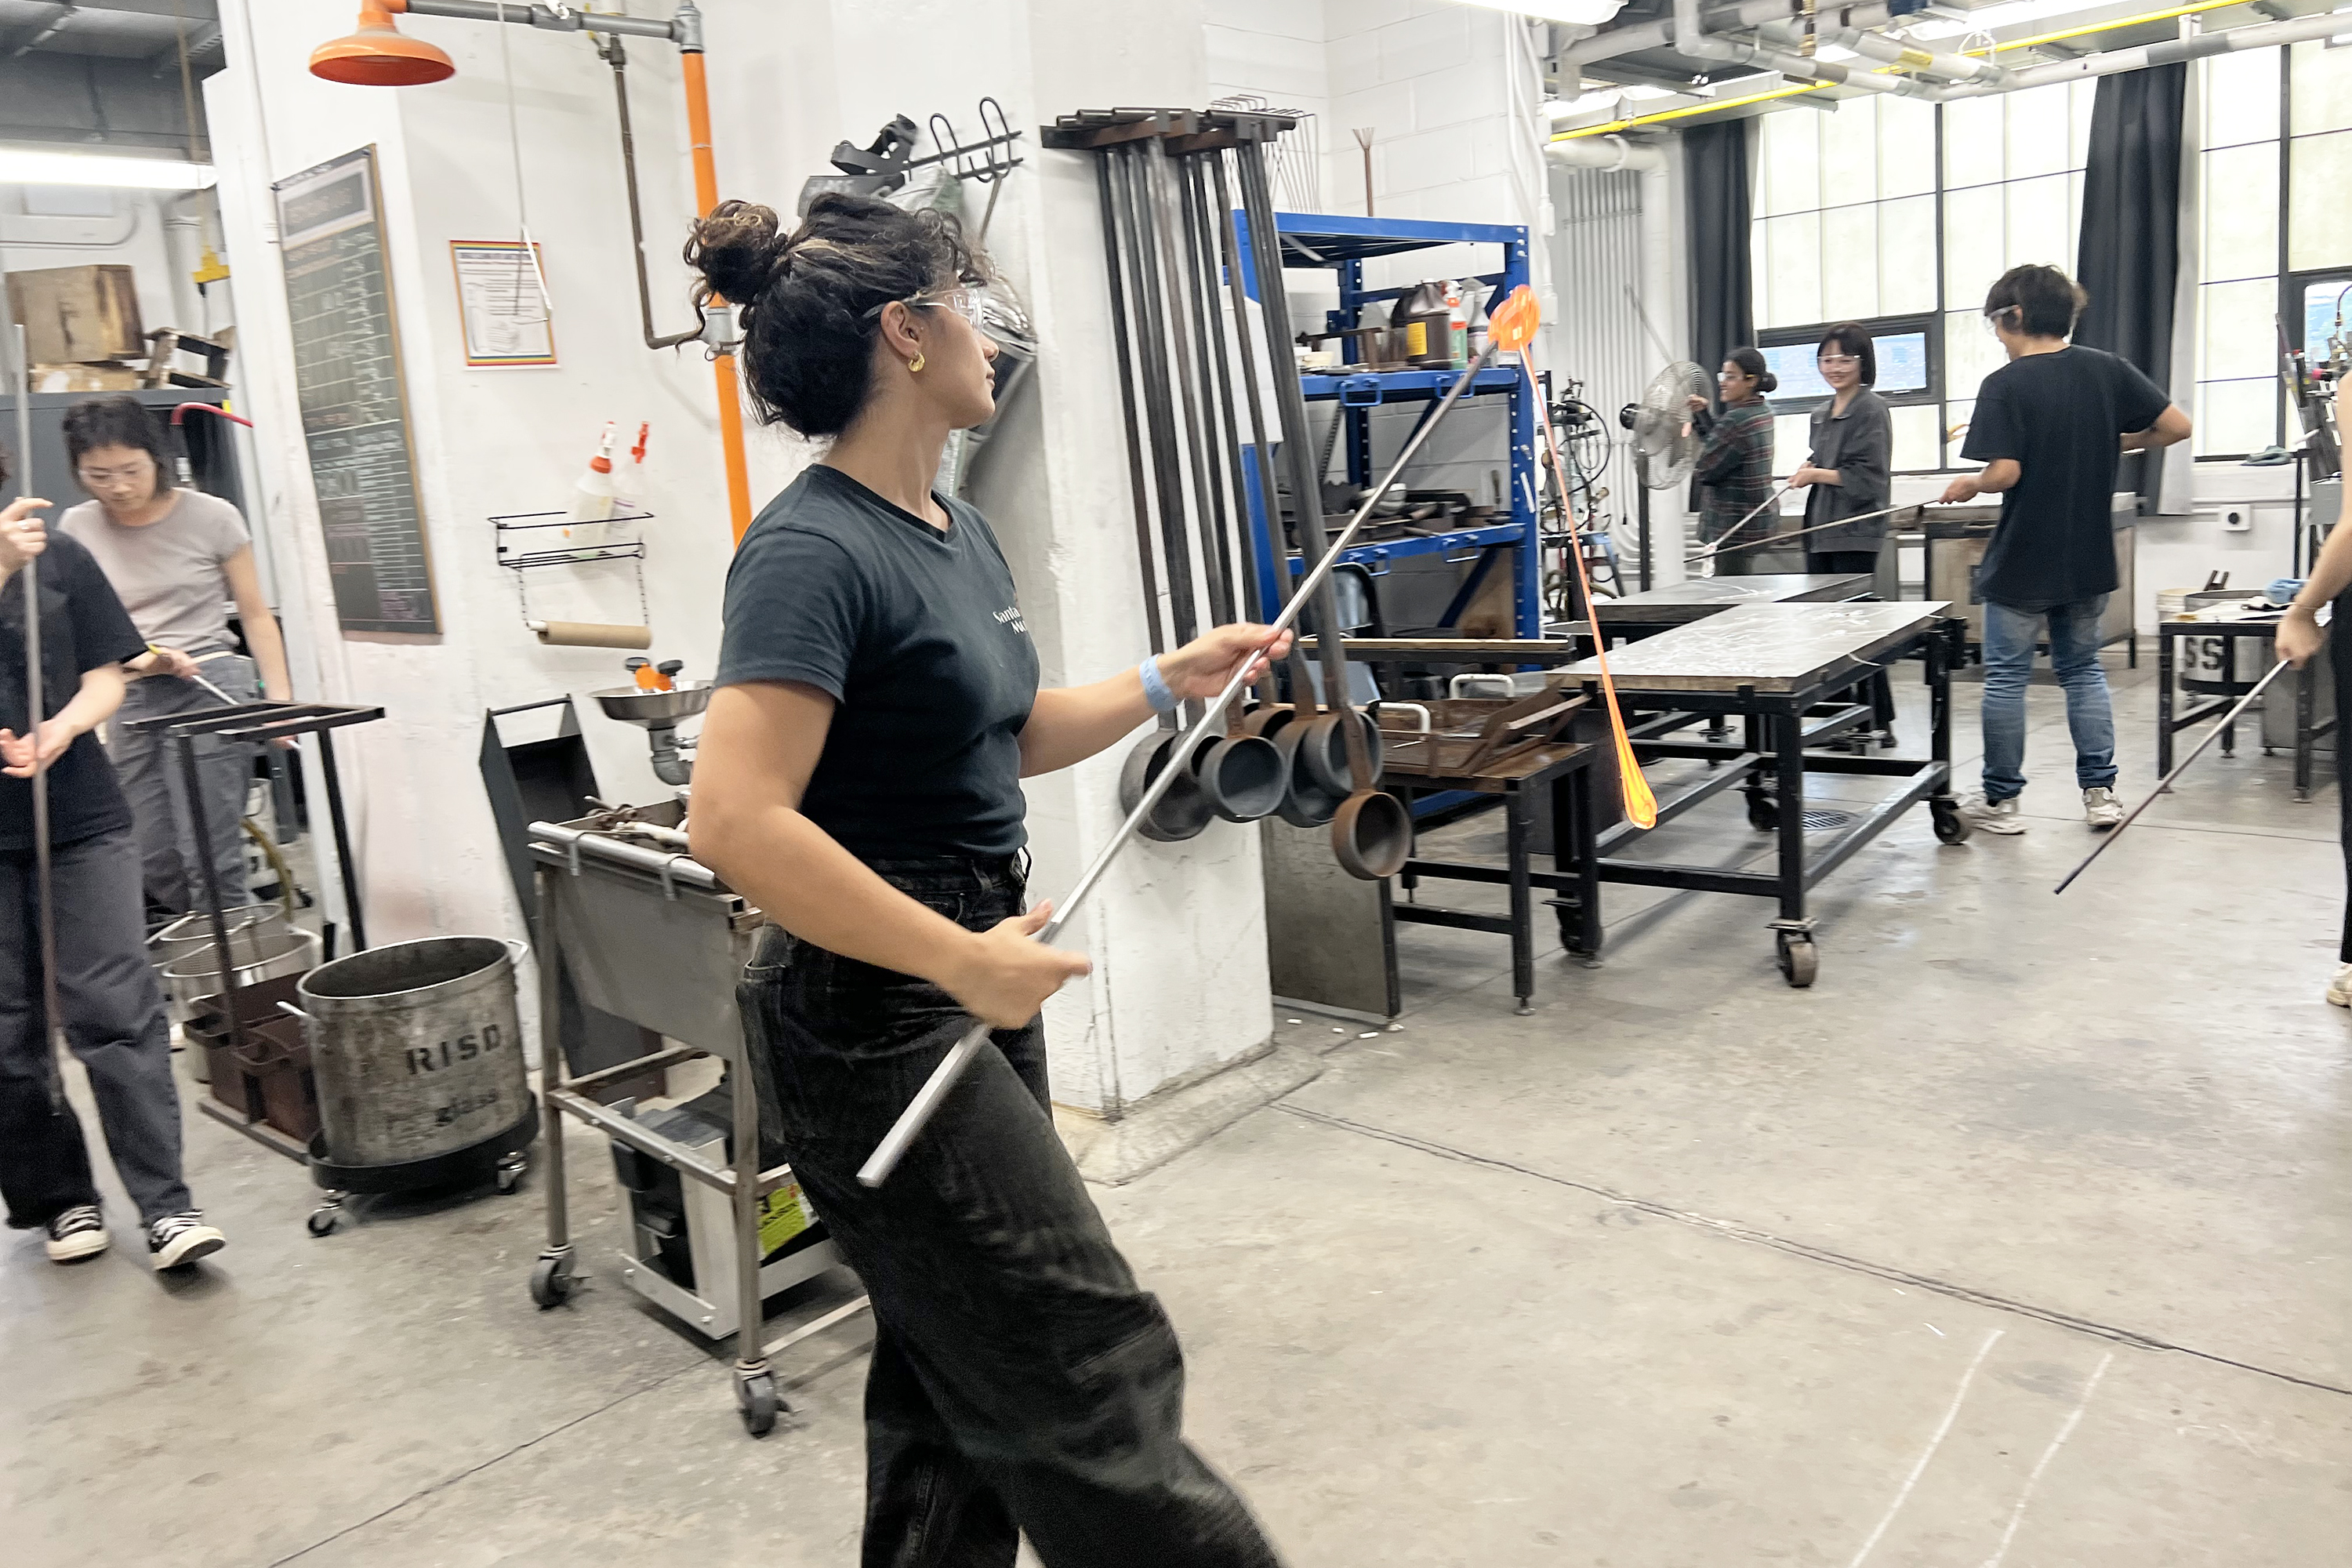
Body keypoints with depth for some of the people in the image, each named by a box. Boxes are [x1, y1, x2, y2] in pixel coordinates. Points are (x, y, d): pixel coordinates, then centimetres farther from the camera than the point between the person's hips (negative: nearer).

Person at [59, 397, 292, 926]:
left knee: (209, 863, -8)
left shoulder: (211, 517, -2)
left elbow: (256, 615, 3)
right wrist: (139, 659, -14)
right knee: (152, 869, 5)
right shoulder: (76, 528, 6)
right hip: (125, 699, 4)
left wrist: (280, 700, -5)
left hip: (210, 690, -4)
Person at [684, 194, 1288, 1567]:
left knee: (957, 1375, 20)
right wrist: (965, 959, -26)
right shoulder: (815, 553, -19)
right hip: (877, 1017, -9)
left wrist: (1172, 682, 11)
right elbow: (737, 823, -28)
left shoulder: (961, 532, 10)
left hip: (972, 988, 10)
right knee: (1094, 1372, 0)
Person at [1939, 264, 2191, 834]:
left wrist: (1968, 485, -1)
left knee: (2006, 676, 6)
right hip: (2089, 559, 5)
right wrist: (2116, 443, 14)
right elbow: (2176, 427, 0)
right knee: (2083, 669, 17)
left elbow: (2004, 473, -20)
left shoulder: (2004, 385, -13)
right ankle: (2100, 790, 15)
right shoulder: (2108, 370, 0)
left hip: (2021, 562, -5)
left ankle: (2001, 799, 12)